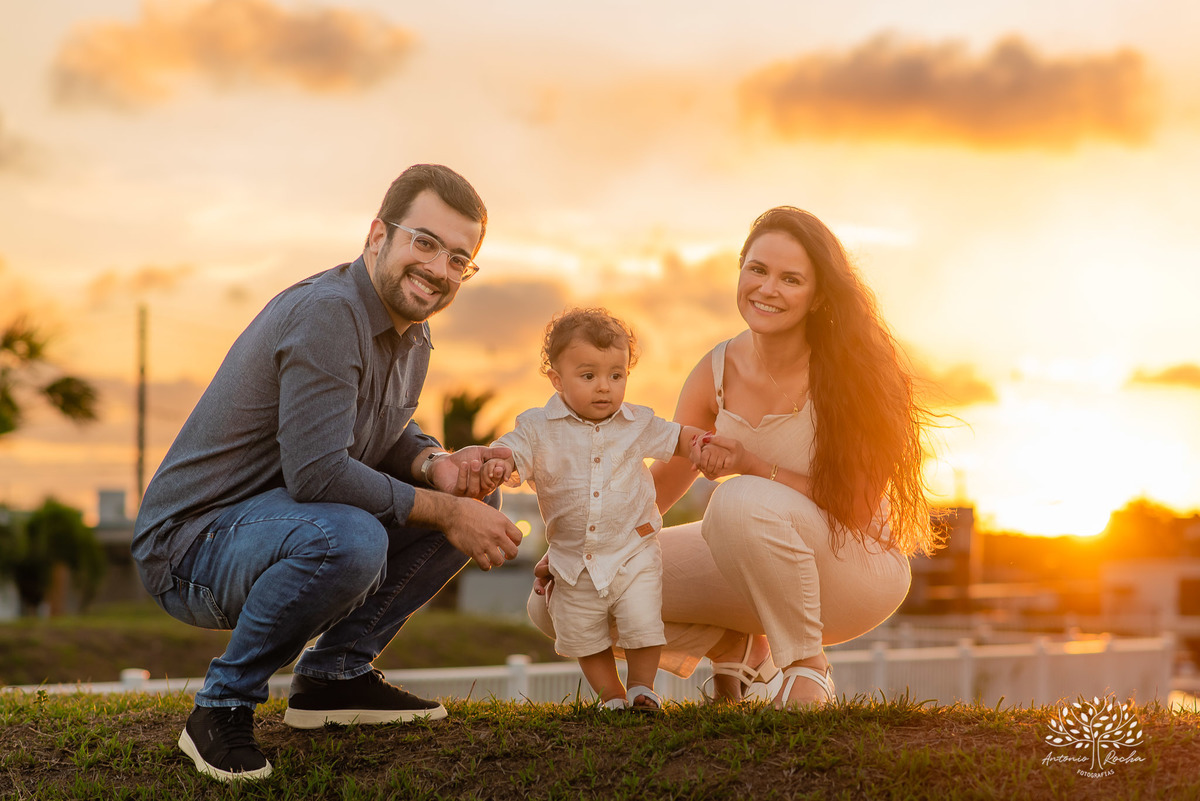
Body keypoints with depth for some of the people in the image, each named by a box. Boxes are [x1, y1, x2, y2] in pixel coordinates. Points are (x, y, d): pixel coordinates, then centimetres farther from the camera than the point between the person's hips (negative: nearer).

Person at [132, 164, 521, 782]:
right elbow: (318, 471, -31)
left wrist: (436, 465, -5)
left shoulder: (412, 331, 7)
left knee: (473, 500, 7)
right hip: (192, 542, -10)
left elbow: (387, 435, 19)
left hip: (279, 522, 10)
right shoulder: (327, 313, -24)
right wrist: (443, 511, -22)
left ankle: (335, 673, 11)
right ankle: (223, 706, -16)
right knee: (349, 539, -39)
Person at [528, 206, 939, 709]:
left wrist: (754, 466, -30)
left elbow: (856, 505, -19)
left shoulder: (845, 371, -17)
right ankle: (734, 645, 12)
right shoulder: (717, 373, -3)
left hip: (858, 566, -5)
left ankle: (806, 666, -18)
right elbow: (663, 482, 3)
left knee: (744, 500, -40)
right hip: (758, 568, 6)